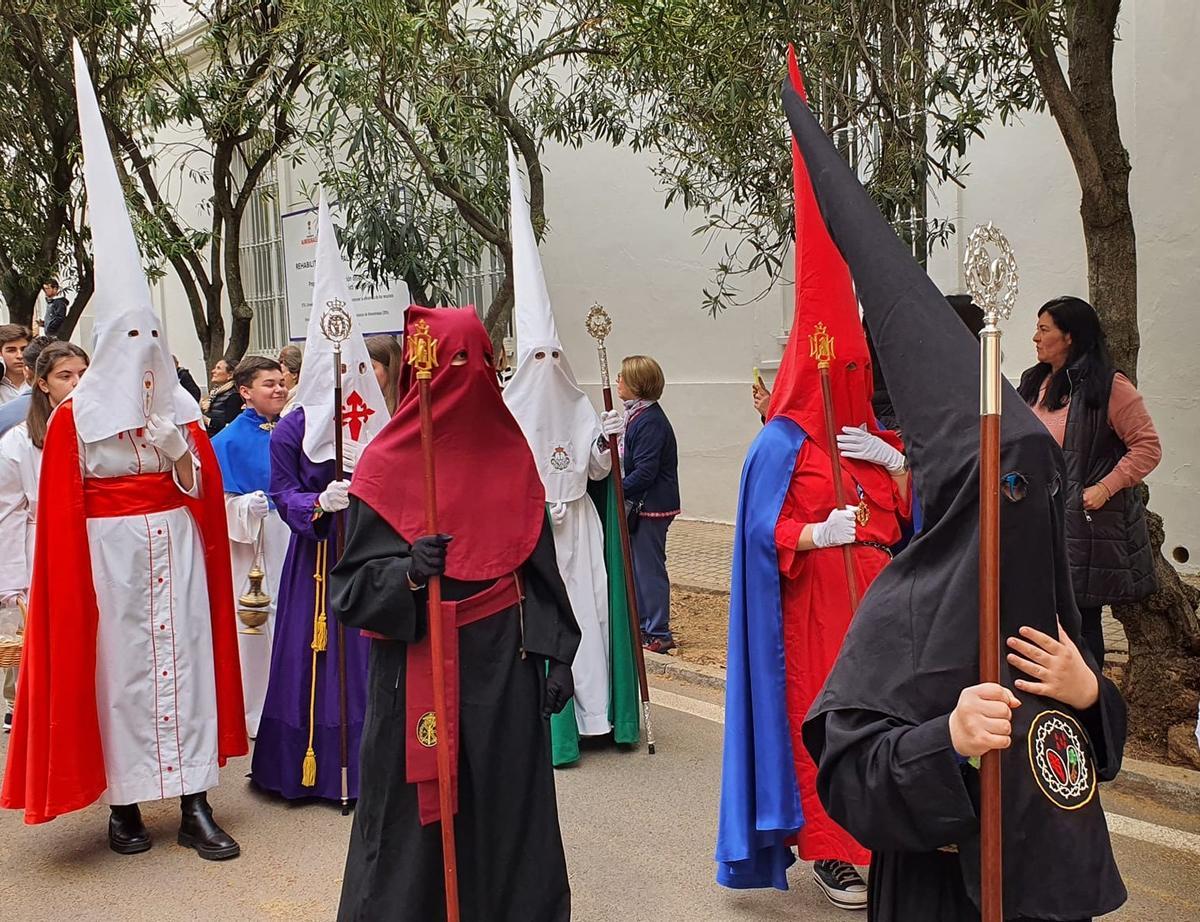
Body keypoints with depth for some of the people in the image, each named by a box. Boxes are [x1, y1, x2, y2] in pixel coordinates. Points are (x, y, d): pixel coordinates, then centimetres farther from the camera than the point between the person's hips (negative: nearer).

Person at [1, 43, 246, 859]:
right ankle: (124, 805, 17)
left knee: (185, 661, 2)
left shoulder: (181, 406, 8)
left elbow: (207, 487, 6)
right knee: (119, 668, 4)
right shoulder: (76, 415, -2)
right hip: (112, 553, -3)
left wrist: (181, 444, -8)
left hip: (178, 549, 3)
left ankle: (196, 805, 7)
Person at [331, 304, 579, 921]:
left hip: (505, 664, 2)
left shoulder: (510, 453, 4)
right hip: (414, 669, -2)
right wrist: (409, 571, -25)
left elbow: (540, 564, 6)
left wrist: (555, 653, 2)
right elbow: (354, 582, -6)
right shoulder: (386, 464, -4)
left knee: (508, 804, 9)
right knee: (414, 818, 4)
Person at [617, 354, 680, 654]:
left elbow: (645, 471, -25)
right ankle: (643, 626, 29)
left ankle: (658, 634, 7)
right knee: (636, 566, 17)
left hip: (651, 506, -11)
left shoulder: (650, 421, -20)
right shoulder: (636, 416, 13)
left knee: (650, 568, -3)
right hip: (640, 504, 11)